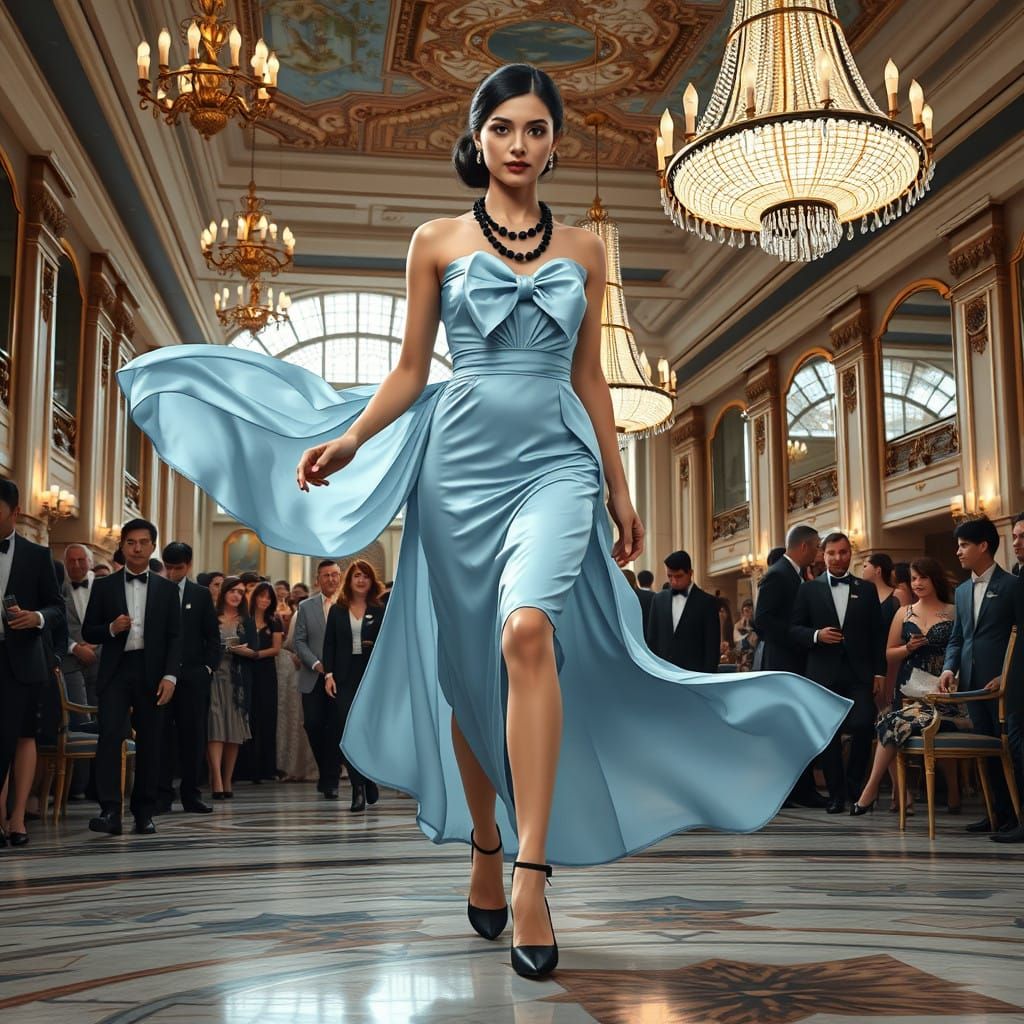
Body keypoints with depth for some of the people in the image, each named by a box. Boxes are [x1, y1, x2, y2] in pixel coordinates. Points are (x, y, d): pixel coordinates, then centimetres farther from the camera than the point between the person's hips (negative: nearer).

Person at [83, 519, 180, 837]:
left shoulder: (167, 589, 9)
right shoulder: (104, 586, 9)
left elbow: (174, 637, 5)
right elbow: (88, 631, 8)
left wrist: (170, 675, -7)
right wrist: (111, 628, -12)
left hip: (151, 673, 1)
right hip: (115, 671, -1)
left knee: (149, 742, 3)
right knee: (110, 735, -14)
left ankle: (144, 812, 12)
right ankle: (110, 810, -16)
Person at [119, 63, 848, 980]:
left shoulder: (584, 250, 12)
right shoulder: (437, 242, 8)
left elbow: (590, 379, 15)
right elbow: (410, 370, 7)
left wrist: (620, 491, 14)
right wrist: (349, 440, -9)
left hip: (555, 463, 0)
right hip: (460, 462, 1)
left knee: (527, 633, -25)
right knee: (466, 666, 5)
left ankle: (532, 874, -24)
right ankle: (484, 851, 24)